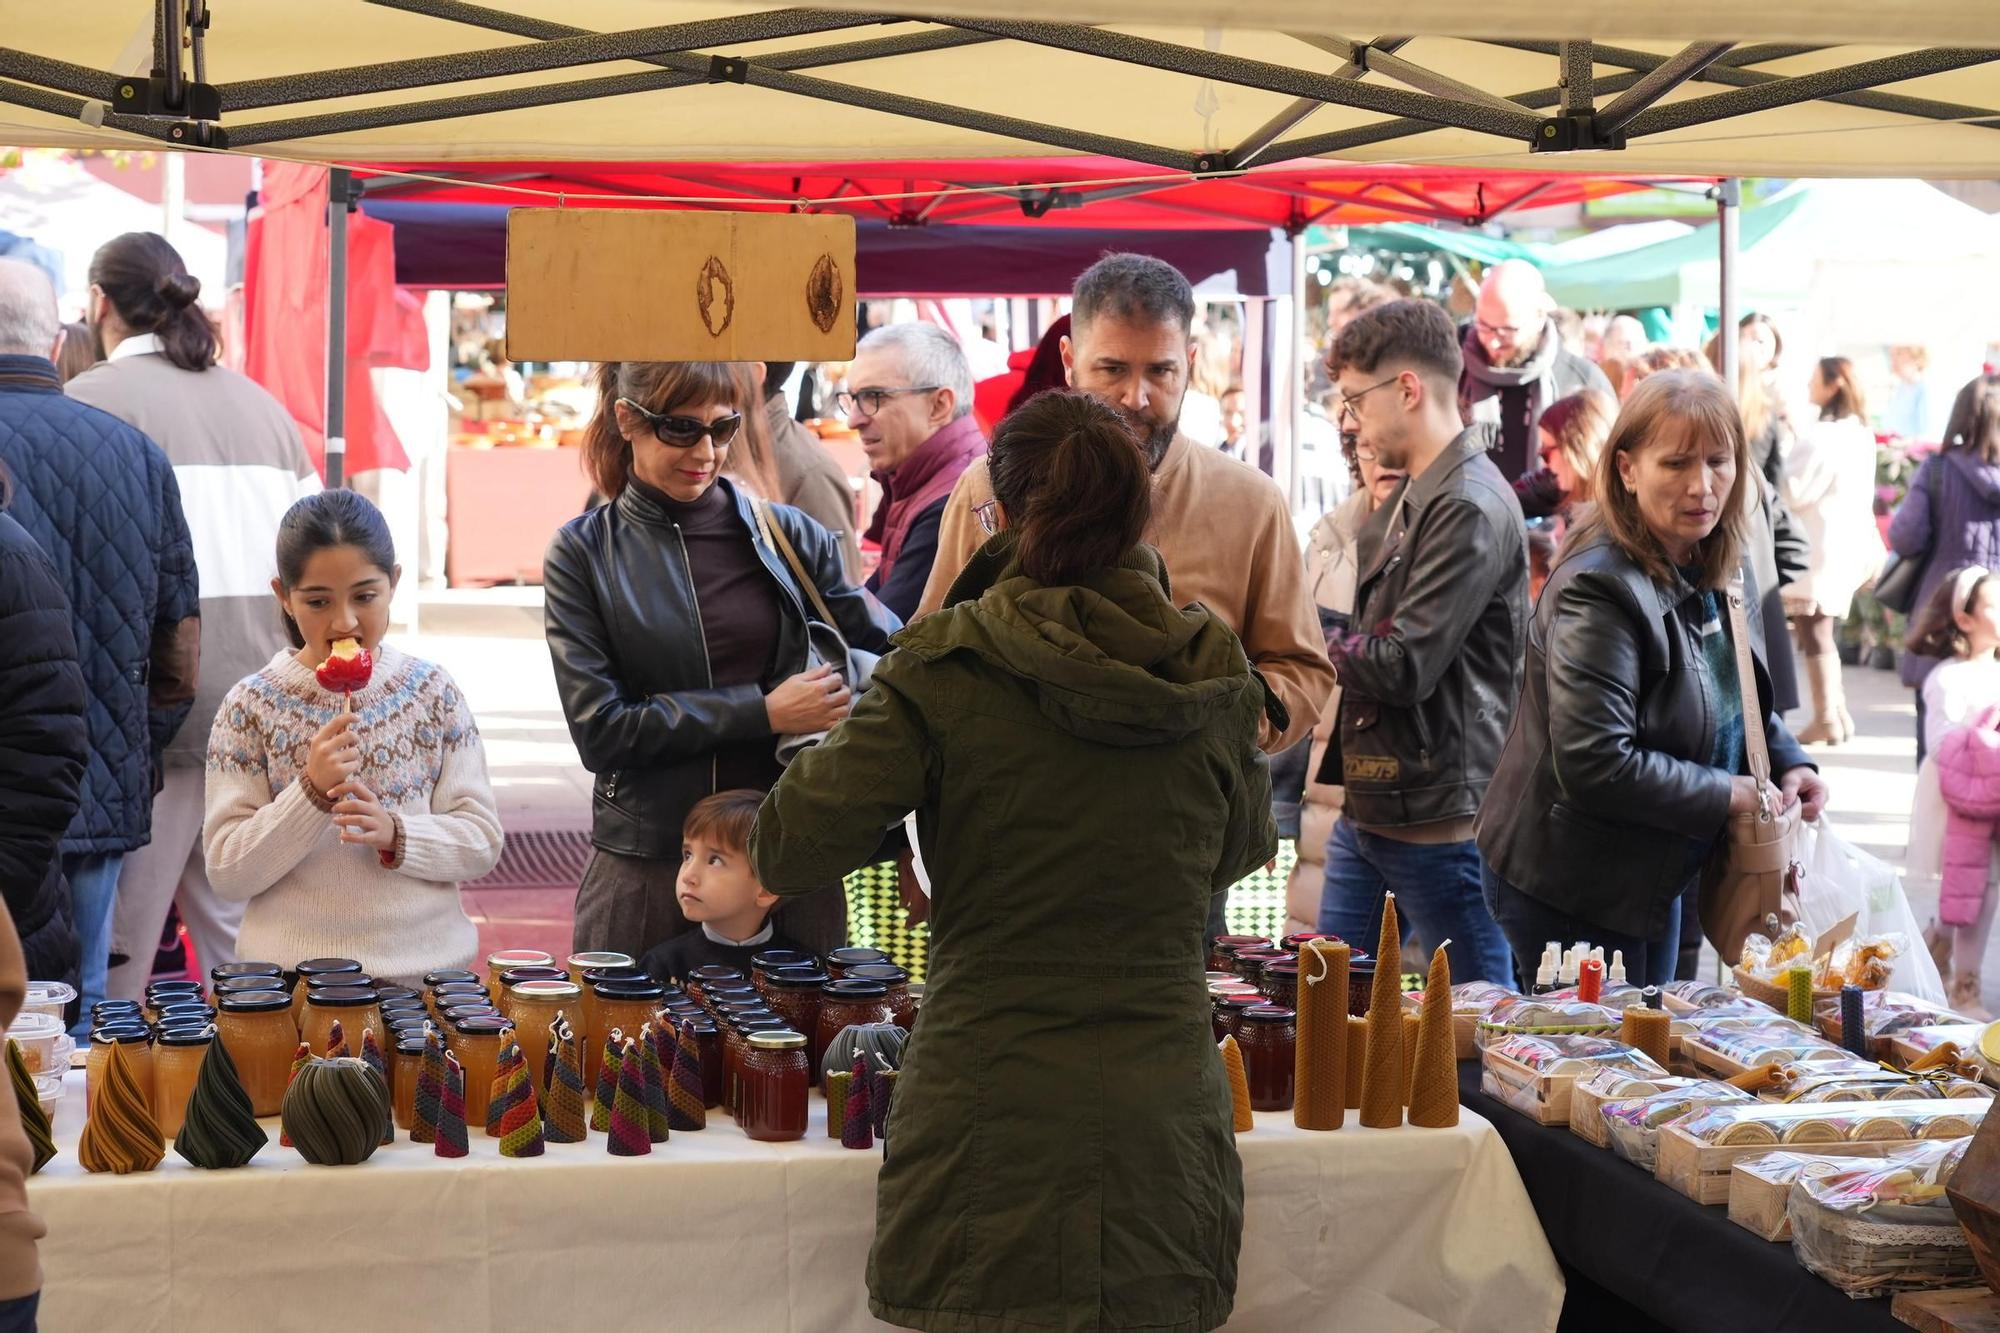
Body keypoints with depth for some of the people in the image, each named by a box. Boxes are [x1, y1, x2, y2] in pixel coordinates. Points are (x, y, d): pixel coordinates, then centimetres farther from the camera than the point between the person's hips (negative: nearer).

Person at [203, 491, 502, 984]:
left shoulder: (432, 690, 0)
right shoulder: (252, 705, -4)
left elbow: (482, 841, -1)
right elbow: (226, 873, -7)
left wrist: (395, 833, -19)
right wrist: (310, 791, -19)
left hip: (425, 967, 1)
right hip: (291, 979, -1)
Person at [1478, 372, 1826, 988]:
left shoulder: (1715, 576, 3)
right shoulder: (1598, 591, -26)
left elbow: (1747, 703, 22)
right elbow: (1594, 764, -31)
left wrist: (1788, 762, 2)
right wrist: (1730, 794, -21)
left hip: (1653, 882, 9)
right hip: (1571, 894, -9)